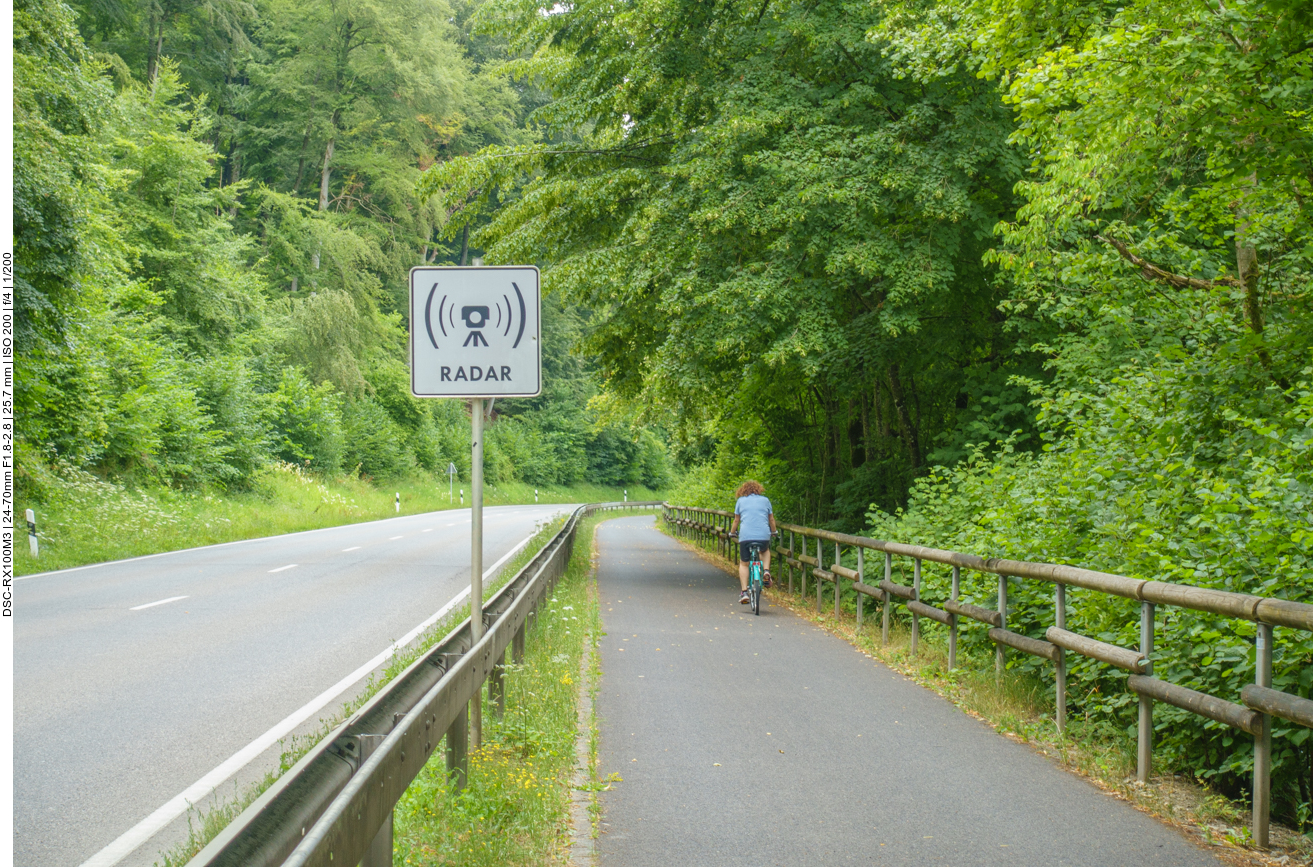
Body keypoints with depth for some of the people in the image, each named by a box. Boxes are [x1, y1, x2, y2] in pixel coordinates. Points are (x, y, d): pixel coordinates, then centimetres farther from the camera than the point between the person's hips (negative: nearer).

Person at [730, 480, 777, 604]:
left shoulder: (741, 501, 13)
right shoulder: (765, 500, 15)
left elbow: (736, 520, 18)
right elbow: (771, 519, 21)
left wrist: (732, 532, 35)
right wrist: (773, 532, 39)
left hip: (746, 536, -1)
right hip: (764, 536, 1)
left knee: (743, 563, 14)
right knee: (765, 551, 33)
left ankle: (744, 592, 1)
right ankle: (766, 571, 7)